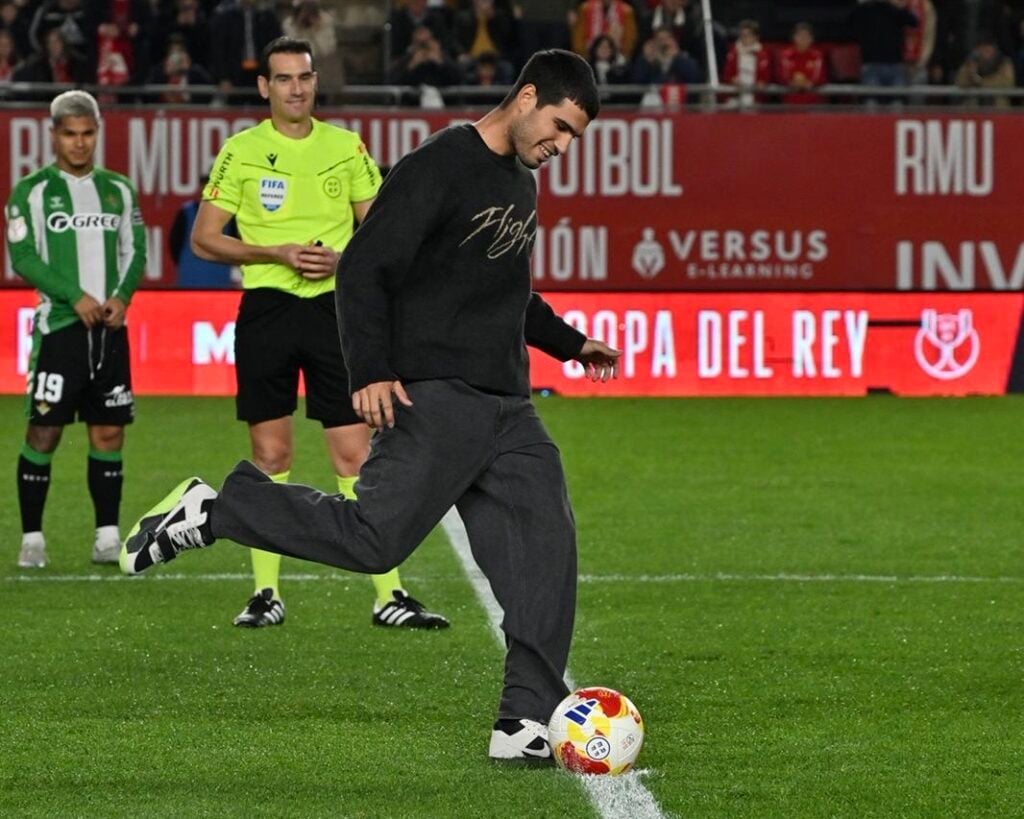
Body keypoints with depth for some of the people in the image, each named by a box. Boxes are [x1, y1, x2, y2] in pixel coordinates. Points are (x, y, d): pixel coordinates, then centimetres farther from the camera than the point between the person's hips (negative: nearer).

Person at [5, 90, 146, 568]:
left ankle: (108, 537, 9)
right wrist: (75, 296, -14)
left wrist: (122, 296, -4)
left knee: (109, 434, 4)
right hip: (59, 326, -4)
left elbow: (135, 251, 15)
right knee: (43, 433, -6)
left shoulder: (118, 189, 14)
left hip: (110, 327, 4)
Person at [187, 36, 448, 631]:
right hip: (267, 309, -1)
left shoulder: (346, 147, 7)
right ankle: (267, 593, 11)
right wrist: (279, 253, -12)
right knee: (271, 453, 3)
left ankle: (389, 593, -4)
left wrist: (342, 259, -9)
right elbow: (204, 239, 0)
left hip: (334, 308, 1)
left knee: (357, 453, -4)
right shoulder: (242, 151, 1)